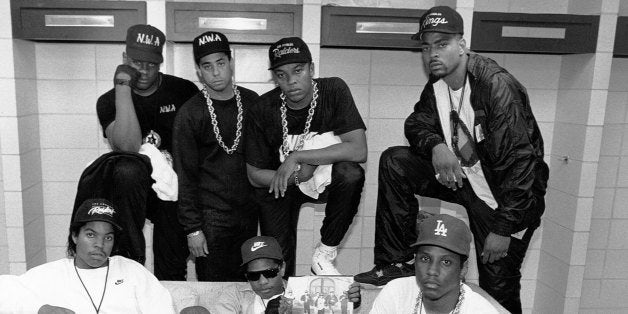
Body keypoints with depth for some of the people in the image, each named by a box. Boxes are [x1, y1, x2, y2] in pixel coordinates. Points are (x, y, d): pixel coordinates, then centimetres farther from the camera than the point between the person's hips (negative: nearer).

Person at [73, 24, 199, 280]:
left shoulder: (184, 91, 1)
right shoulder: (109, 101, 0)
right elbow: (128, 147, -17)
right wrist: (123, 89, -18)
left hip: (176, 189, 1)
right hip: (136, 183, -1)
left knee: (172, 272, 1)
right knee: (126, 170, -36)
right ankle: (130, 258, -25)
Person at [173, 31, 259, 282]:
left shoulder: (251, 102, 4)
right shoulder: (189, 113, -7)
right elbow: (185, 175, -6)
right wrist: (192, 228, -8)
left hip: (248, 212, 3)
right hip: (211, 216, -3)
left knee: (243, 287, 13)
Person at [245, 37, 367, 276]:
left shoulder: (334, 91, -20)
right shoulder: (263, 110, -18)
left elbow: (358, 150, -29)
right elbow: (255, 175, -9)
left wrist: (297, 157, -30)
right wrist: (296, 175, -26)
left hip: (327, 178, 0)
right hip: (278, 184, 1)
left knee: (351, 174, -33)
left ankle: (325, 254, -14)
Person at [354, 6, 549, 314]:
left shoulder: (497, 86, -25)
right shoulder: (437, 84, -1)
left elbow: (519, 160, -27)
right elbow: (416, 123, 5)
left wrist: (504, 229, -25)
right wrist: (435, 146, -21)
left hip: (506, 196, -6)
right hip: (460, 177, 6)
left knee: (498, 288, -4)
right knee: (394, 162, -8)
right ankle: (395, 263, -2)